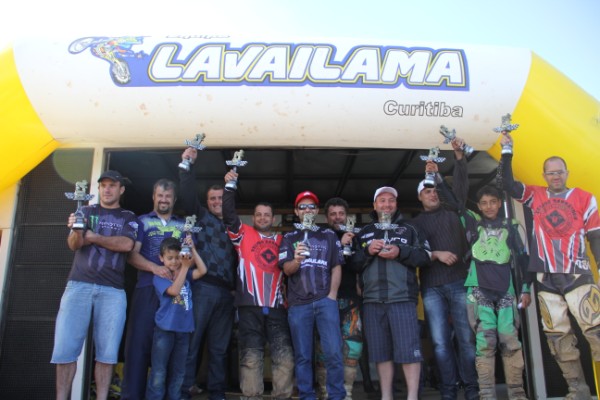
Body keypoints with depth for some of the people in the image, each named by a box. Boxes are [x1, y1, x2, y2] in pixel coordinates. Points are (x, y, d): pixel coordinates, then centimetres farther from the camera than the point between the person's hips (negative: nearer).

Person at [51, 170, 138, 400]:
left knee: (107, 351, -3)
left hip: (113, 290, 0)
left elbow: (126, 244, -6)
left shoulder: (128, 218, 13)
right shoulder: (86, 211, 15)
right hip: (79, 285, 1)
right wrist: (76, 231, -22)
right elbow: (73, 245, 0)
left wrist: (92, 237, -1)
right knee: (65, 347, -6)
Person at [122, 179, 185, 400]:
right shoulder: (142, 221, 12)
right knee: (139, 339, -7)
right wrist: (154, 268, -16)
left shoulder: (183, 225, 18)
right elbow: (132, 254, 1)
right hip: (147, 289, -2)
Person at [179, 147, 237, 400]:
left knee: (219, 346, 9)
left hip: (225, 292, 4)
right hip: (201, 287, -4)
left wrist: (237, 287, 8)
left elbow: (236, 258, 19)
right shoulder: (201, 217, 10)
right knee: (191, 341, -5)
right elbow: (187, 196, -6)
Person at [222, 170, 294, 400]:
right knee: (251, 356, 0)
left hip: (276, 307, 2)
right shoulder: (243, 234, 11)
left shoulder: (281, 241, 18)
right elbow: (229, 216, -2)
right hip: (250, 306, -2)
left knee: (284, 355, -1)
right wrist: (230, 187, -10)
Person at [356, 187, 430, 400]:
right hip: (372, 299, 2)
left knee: (408, 348, -7)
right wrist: (367, 251, -6)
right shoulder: (364, 233, 18)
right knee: (380, 350, 6)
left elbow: (424, 256, 4)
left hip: (402, 297, -2)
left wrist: (400, 252, -11)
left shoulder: (408, 229, 14)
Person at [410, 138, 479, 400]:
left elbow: (461, 185, 6)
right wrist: (436, 254, -13)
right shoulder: (416, 223, 13)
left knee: (466, 337, 0)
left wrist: (459, 155, -2)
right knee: (440, 341, 0)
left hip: (459, 282, 0)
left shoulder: (452, 210, 15)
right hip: (432, 288, 0)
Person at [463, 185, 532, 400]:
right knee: (485, 341, -7)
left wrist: (526, 288, 9)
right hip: (479, 289, -2)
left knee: (510, 340, -1)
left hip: (505, 289, 2)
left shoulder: (509, 225, 13)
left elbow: (521, 257, 13)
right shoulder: (472, 221, 10)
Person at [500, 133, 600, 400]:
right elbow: (508, 185, 1)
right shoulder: (536, 196, 10)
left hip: (577, 275, -2)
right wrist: (507, 151, -1)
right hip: (546, 279, 2)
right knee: (557, 335, 5)